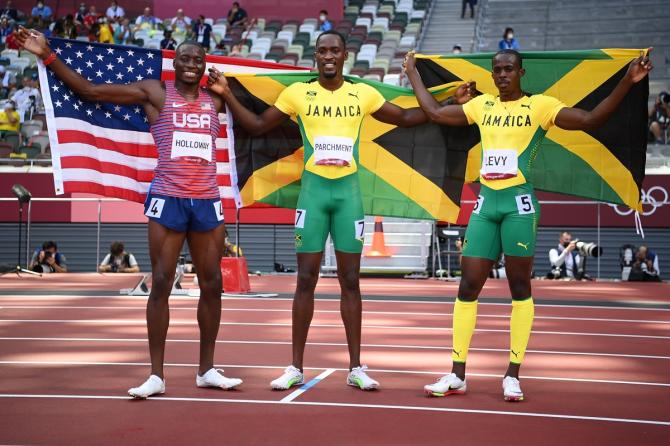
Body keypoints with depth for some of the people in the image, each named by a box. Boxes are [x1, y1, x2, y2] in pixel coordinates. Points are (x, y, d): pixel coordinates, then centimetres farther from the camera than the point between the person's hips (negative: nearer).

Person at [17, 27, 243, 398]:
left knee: (211, 284, 5)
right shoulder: (154, 92, 3)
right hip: (168, 198, -3)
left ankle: (207, 369, 16)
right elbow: (89, 91, 1)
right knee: (161, 283, -4)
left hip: (207, 201, 4)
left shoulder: (215, 100, 13)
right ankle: (156, 374, 2)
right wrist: (47, 56, -4)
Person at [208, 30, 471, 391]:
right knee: (305, 280, 0)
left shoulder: (363, 94, 6)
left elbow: (405, 118, 16)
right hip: (313, 189, -1)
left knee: (350, 280, 4)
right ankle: (296, 367, 8)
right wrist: (227, 94, -3)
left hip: (348, 191, 1)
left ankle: (356, 368, 10)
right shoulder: (297, 93, 3)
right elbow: (257, 126, 9)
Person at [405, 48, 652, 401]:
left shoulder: (539, 106, -1)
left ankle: (513, 375, 9)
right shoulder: (481, 105, 12)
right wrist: (412, 73, 27)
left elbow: (590, 120, -10)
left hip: (518, 203, -4)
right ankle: (457, 375, 9)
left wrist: (626, 82, -19)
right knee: (468, 287, 2)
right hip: (485, 203, 4)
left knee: (519, 288, 1)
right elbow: (434, 112, 20)